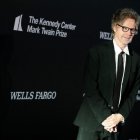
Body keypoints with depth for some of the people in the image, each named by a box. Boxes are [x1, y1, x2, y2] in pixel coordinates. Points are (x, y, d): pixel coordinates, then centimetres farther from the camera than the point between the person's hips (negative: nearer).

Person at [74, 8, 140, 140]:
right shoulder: (97, 52, -5)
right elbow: (90, 89, -10)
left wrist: (120, 116, -10)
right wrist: (105, 117, -14)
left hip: (115, 124, 3)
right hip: (92, 120, -3)